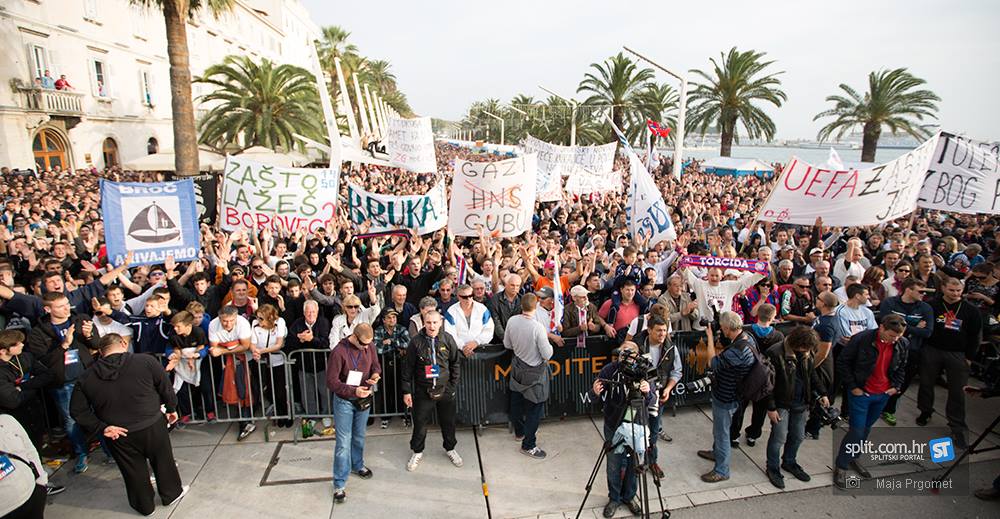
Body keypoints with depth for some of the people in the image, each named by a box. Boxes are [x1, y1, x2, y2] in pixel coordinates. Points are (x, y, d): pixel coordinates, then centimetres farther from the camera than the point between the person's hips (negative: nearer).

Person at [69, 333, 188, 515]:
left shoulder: (86, 378, -5)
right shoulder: (146, 361, -15)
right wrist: (171, 409, 8)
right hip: (152, 427, -2)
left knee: (134, 471, 21)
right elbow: (167, 389, -7)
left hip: (119, 436, 2)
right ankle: (172, 494, 39)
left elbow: (78, 411, -2)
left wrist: (102, 428, -1)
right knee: (163, 461, 20)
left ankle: (144, 505, 39)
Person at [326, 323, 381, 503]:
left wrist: (375, 375, -15)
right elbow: (331, 381, -19)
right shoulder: (339, 352, -23)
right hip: (344, 401, -5)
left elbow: (376, 366, 8)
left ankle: (357, 465, 44)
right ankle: (340, 484, 7)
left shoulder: (369, 347, -7)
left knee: (359, 437, 21)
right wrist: (353, 391, -29)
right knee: (344, 441, -2)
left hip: (364, 399, 5)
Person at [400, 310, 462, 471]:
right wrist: (406, 391, -3)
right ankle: (417, 452, 33)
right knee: (420, 423, 9)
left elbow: (456, 364, 4)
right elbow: (407, 368, -3)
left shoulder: (448, 340, -6)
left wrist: (453, 386, 2)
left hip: (445, 390, 2)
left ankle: (450, 448, 39)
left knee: (448, 422, 15)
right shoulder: (416, 342, -10)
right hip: (423, 391, -1)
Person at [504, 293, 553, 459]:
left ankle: (519, 431, 44)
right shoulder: (537, 327, -30)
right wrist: (547, 343, -3)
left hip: (517, 366, 6)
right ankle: (528, 445, 17)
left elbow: (507, 344, 1)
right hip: (534, 372, -6)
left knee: (517, 400, 22)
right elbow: (547, 354, -22)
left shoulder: (512, 321, -13)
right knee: (535, 407, 8)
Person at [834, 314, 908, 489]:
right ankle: (841, 467, 9)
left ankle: (852, 458, 35)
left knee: (865, 429, 17)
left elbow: (902, 367, 15)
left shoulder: (901, 344, -4)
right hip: (860, 393, -5)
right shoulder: (861, 339, -21)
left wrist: (896, 386, 7)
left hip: (883, 395, 5)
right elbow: (842, 362, -13)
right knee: (856, 431, -4)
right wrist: (852, 387, -13)